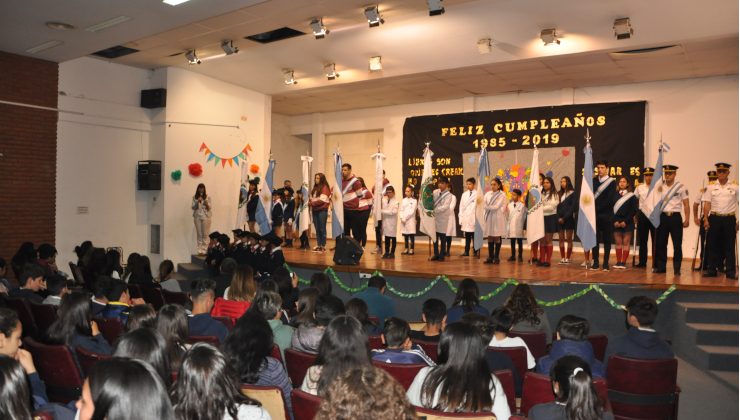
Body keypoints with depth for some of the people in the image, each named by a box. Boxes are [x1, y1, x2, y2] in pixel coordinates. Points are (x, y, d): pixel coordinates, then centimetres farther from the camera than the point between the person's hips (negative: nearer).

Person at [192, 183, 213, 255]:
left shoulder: (207, 197, 2)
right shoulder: (194, 197, 5)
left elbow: (209, 208, -1)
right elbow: (193, 207, 1)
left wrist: (206, 203, -19)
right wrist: (197, 202, -14)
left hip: (206, 217, -1)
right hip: (197, 217, 1)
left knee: (205, 234, -4)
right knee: (199, 234, 1)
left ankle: (204, 250, -3)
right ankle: (200, 250, 3)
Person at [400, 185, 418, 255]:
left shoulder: (414, 201, -2)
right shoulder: (403, 200, 12)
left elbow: (411, 211, -10)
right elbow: (401, 210, 8)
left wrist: (405, 218, -13)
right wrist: (401, 218, -7)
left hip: (410, 220, -4)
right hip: (403, 221, 4)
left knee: (411, 235, -2)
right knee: (405, 235, 8)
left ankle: (411, 249, 3)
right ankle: (406, 249, 14)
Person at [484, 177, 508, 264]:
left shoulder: (502, 195, -3)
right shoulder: (488, 194, 11)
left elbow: (497, 206, -11)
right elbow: (485, 205, 3)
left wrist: (489, 207, -5)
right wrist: (492, 208, -11)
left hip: (497, 218, -4)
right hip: (489, 217, 4)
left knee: (497, 237, 0)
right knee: (490, 237, 5)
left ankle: (496, 257, 6)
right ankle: (490, 257, 10)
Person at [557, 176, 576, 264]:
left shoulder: (572, 194, -1)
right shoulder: (559, 193, 13)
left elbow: (573, 207, -8)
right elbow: (557, 206, 9)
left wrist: (565, 218, -13)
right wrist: (559, 218, -5)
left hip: (569, 219, -4)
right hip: (559, 219, 5)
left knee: (569, 239, 0)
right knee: (561, 239, 4)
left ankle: (568, 258, 3)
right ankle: (562, 258, 8)